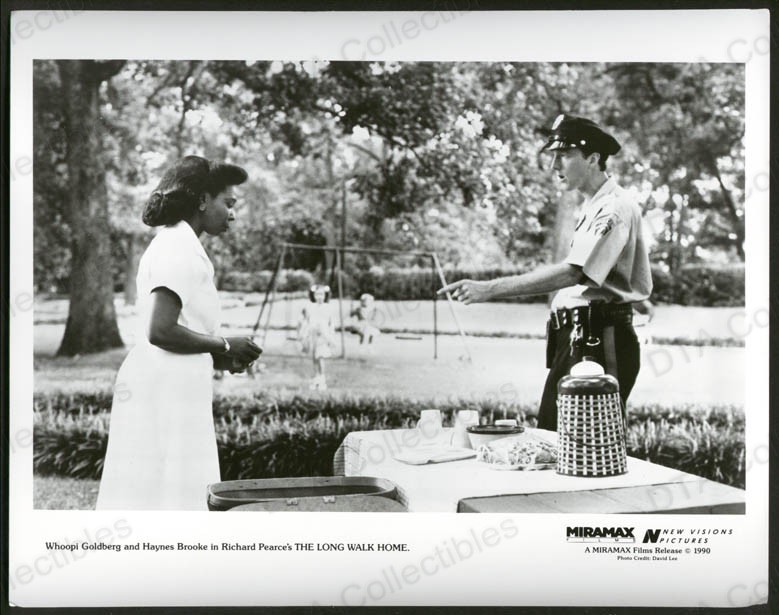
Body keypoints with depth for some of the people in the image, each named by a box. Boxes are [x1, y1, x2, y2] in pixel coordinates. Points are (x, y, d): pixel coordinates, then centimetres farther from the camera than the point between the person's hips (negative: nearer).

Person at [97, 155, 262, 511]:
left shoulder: (171, 244, 19)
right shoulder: (181, 248, -12)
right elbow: (160, 331, -21)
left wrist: (219, 358, 12)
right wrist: (224, 346, -9)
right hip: (167, 391, -10)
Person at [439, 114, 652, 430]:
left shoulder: (615, 207, -13)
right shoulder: (592, 208, 19)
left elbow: (572, 273, -25)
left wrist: (490, 289, -28)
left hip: (600, 342, -10)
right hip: (577, 339, 10)